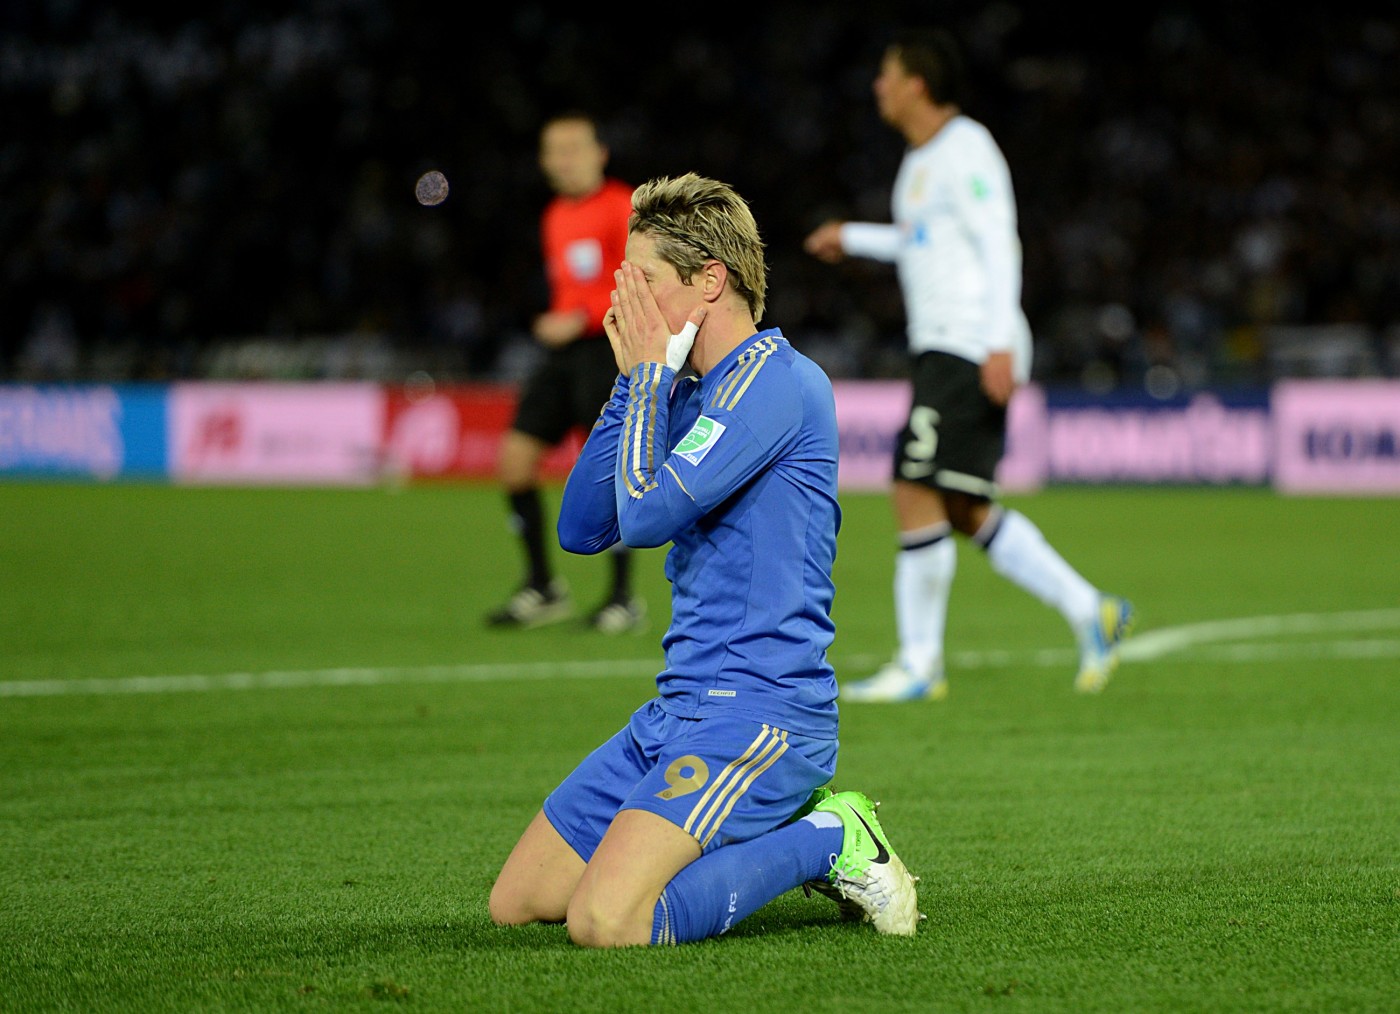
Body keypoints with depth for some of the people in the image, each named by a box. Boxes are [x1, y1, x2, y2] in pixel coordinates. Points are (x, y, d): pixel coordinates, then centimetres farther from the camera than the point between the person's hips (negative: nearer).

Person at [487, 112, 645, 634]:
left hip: (607, 349, -7)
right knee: (515, 457, -3)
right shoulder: (555, 217, 17)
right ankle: (542, 587, 8)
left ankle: (624, 598, 3)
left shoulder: (621, 207, -7)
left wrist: (580, 319, -18)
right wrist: (554, 322, 11)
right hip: (563, 353, 7)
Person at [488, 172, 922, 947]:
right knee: (516, 902, 8)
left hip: (759, 712, -10)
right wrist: (633, 378, 7)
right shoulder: (690, 391, 16)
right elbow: (581, 529, 12)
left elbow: (644, 513, -22)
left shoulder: (776, 380, -14)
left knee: (605, 921, -26)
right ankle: (783, 829, 12)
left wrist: (649, 372, -9)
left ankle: (826, 842, -5)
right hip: (682, 707, 10)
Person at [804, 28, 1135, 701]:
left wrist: (999, 344, -24)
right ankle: (1091, 613, 12)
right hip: (939, 350, 10)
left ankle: (919, 664, -6)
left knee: (916, 493, -12)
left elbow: (999, 245, -17)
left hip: (971, 353, -10)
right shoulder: (921, 158, 18)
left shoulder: (966, 149, -11)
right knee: (964, 511, 8)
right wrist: (852, 238, 36)